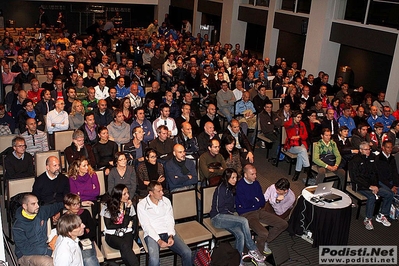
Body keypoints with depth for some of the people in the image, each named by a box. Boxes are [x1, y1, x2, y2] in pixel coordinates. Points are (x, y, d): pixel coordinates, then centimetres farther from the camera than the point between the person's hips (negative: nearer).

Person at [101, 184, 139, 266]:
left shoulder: (129, 205, 1)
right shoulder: (107, 207, -5)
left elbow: (126, 223, -8)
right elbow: (108, 226, -6)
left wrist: (127, 208, -16)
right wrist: (125, 225, -5)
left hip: (126, 233, 2)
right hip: (112, 235, -2)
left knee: (125, 252, -31)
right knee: (124, 246, -33)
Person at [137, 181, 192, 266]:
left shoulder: (166, 201, 8)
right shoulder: (141, 205, -4)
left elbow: (170, 220, 4)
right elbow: (146, 226, -10)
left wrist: (171, 236, -13)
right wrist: (159, 240, -21)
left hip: (168, 232, 4)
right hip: (152, 234, -4)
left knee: (187, 252, -17)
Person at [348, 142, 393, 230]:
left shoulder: (372, 157, 12)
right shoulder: (355, 160, -7)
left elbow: (375, 173, 14)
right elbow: (355, 178, -13)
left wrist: (375, 186, -4)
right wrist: (369, 186, -18)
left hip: (373, 184, 7)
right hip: (360, 186, -7)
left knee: (389, 193, -10)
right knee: (372, 197, -32)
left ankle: (381, 216, 3)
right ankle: (368, 219, -14)